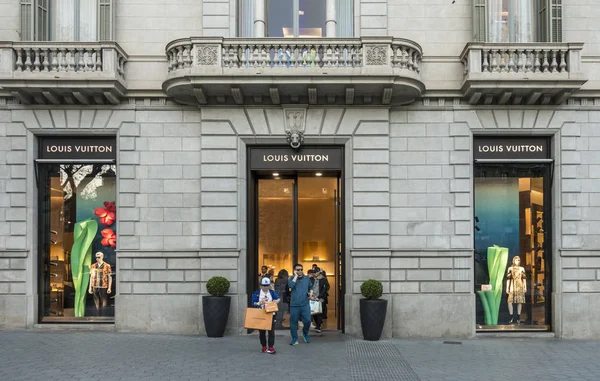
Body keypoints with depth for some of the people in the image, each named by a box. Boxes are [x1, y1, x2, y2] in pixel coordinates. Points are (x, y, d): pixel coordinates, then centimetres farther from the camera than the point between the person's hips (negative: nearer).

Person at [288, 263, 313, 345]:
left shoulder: (307, 278, 11)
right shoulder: (292, 278, 3)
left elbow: (310, 288, 24)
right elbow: (290, 285, -19)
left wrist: (310, 293, 3)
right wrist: (296, 276, -13)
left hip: (305, 304, 2)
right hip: (294, 305, -1)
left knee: (307, 321, -5)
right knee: (293, 322, 2)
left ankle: (305, 334, 23)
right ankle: (294, 339, 13)